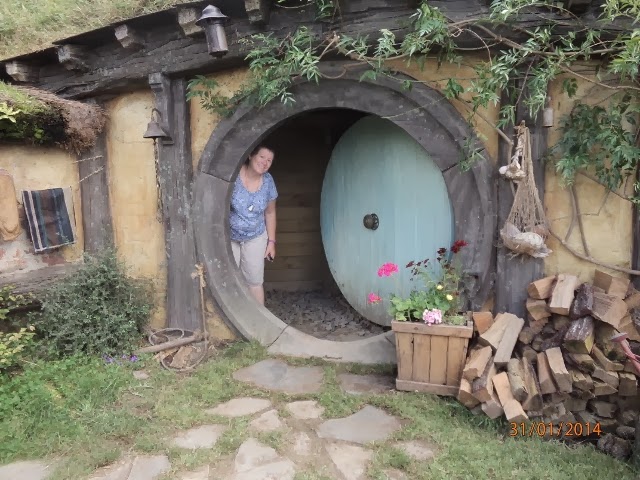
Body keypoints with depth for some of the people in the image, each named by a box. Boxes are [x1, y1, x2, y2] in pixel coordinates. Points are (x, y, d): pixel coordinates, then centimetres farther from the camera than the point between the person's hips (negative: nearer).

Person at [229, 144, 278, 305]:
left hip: (255, 238, 3)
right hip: (228, 237, -3)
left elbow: (270, 213, 5)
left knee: (255, 281, 7)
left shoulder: (268, 181, -6)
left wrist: (271, 241, 6)